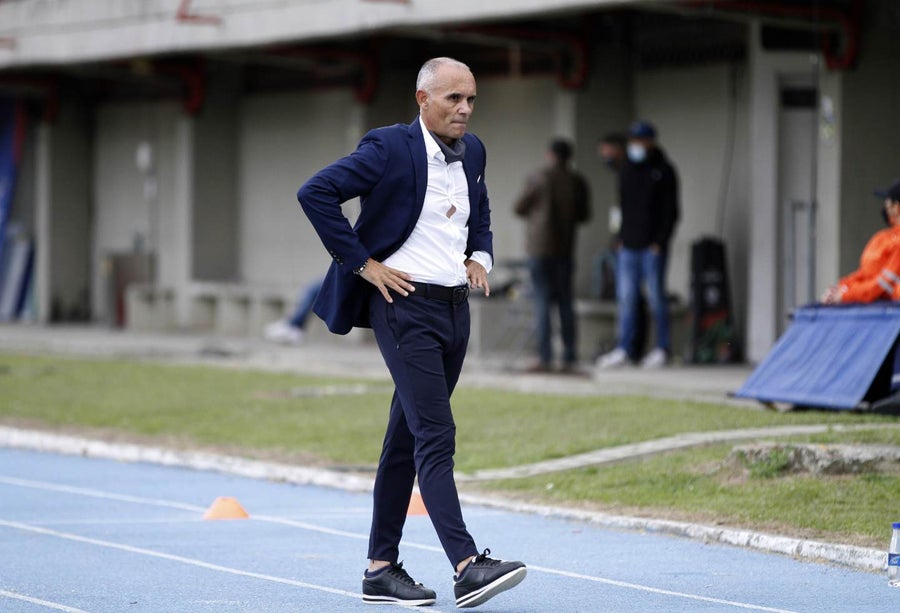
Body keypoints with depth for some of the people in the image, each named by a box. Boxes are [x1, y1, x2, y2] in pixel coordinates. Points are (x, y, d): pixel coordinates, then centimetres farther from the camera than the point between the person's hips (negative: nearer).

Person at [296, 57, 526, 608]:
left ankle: (382, 568, 16)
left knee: (406, 439, 11)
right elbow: (315, 193, -15)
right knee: (435, 436, -15)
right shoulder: (389, 148, -11)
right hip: (405, 304, -7)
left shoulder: (472, 151, 11)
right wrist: (362, 263, -14)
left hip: (455, 308, 7)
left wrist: (480, 258, 11)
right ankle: (467, 566, -22)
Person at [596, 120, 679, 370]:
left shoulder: (663, 171, -1)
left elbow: (671, 211, -4)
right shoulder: (627, 171, 15)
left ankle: (662, 348, 6)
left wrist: (660, 242, -12)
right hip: (628, 246, 5)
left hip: (652, 247, -5)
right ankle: (622, 349, 0)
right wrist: (621, 238, 9)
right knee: (626, 297, 1)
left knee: (656, 297, -1)